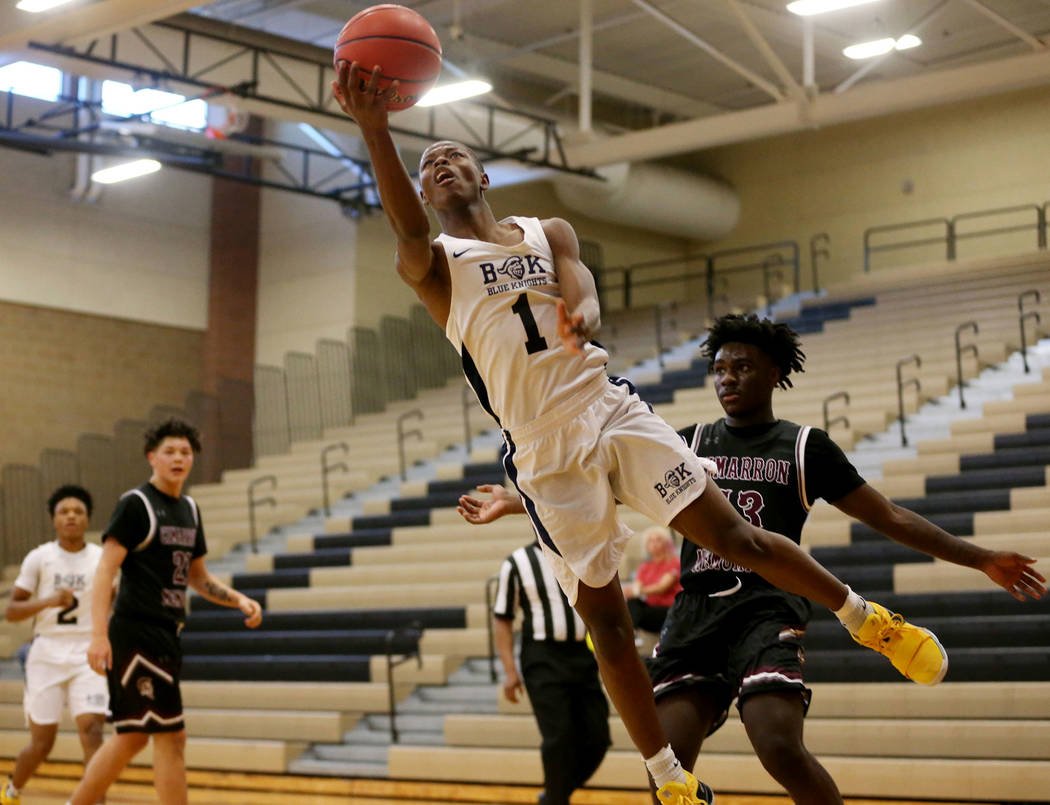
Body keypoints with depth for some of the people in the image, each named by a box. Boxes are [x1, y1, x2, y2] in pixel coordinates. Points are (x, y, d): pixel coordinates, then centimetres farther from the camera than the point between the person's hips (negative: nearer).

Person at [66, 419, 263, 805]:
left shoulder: (189, 509, 15)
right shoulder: (135, 504, -8)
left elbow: (197, 576, 24)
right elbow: (106, 569, -15)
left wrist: (238, 599, 8)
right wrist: (99, 634, -24)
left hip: (165, 634, 9)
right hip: (135, 634, -8)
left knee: (133, 737, 14)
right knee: (171, 736, -8)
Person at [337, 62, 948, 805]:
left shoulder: (550, 234, 16)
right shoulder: (434, 264, 7)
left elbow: (584, 297, -4)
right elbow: (408, 230, -18)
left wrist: (582, 318, -32)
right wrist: (375, 127, -36)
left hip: (609, 409, 2)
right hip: (545, 451, -1)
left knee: (733, 535, -4)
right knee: (604, 619, 1)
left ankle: (867, 618, 18)